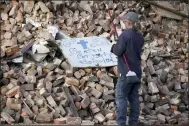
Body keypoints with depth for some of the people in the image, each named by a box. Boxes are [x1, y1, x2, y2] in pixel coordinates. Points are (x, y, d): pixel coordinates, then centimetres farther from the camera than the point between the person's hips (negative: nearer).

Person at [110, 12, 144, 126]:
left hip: (126, 71, -7)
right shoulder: (140, 36, 8)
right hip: (137, 71, 7)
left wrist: (114, 46, 5)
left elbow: (118, 51, -16)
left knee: (121, 97, -2)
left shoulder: (125, 34, -16)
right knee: (134, 96, 12)